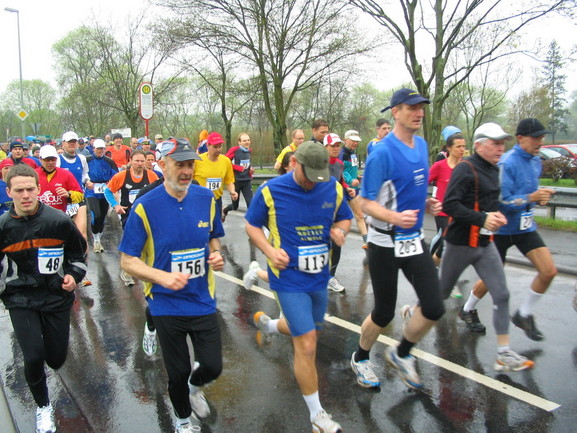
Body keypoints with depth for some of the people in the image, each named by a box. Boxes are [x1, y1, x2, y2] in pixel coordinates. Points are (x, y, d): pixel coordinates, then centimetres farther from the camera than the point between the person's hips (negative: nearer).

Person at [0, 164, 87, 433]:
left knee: (56, 359, 9)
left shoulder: (59, 221, -8)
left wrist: (74, 275, -9)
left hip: (57, 297, 1)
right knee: (33, 357, -12)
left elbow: (78, 253, 7)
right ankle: (43, 407, 17)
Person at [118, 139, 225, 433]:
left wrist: (216, 255, -11)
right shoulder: (145, 207, -15)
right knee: (178, 373, 14)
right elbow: (127, 261, -11)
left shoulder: (206, 199, -4)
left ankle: (194, 385, 45)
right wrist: (163, 277, -26)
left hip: (203, 300, 3)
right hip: (167, 305, -2)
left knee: (212, 367, 6)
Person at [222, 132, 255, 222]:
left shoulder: (249, 150, 5)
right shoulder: (234, 149, -14)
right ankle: (224, 211, 45)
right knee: (235, 206, 10)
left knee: (250, 203, -10)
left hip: (246, 181, 4)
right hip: (236, 181, -4)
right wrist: (239, 168, -20)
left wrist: (250, 168, 1)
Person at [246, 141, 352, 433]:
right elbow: (252, 225, -1)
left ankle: (267, 323, 57)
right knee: (307, 345, -6)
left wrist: (339, 230, -13)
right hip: (289, 277, -5)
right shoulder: (270, 191, -13)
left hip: (319, 276, 5)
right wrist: (270, 250, -18)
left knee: (306, 333, 25)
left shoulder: (333, 188, -3)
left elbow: (345, 218, 11)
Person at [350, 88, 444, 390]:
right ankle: (360, 359, 36)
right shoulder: (382, 152, -17)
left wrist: (426, 204, 2)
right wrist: (395, 217, -33)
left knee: (434, 308, 2)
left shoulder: (422, 145, 6)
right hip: (385, 244, -6)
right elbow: (366, 203, -16)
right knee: (384, 312, 7)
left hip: (414, 240, 7)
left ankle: (401, 354, 29)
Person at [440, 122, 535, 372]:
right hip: (461, 244, -7)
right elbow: (450, 205, -25)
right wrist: (482, 219, -28)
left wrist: (495, 214, 3)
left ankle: (504, 354, 10)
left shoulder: (493, 169, 10)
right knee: (441, 292, 10)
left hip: (485, 244, 7)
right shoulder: (465, 169, -17)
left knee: (501, 295, 2)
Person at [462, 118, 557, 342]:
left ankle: (524, 315, 15)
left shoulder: (536, 160, 5)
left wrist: (540, 196, 0)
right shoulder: (506, 164, -20)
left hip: (526, 227, 7)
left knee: (549, 271, -6)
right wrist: (531, 197, -31)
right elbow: (502, 202, -22)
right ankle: (467, 310, 31)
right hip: (502, 229, -7)